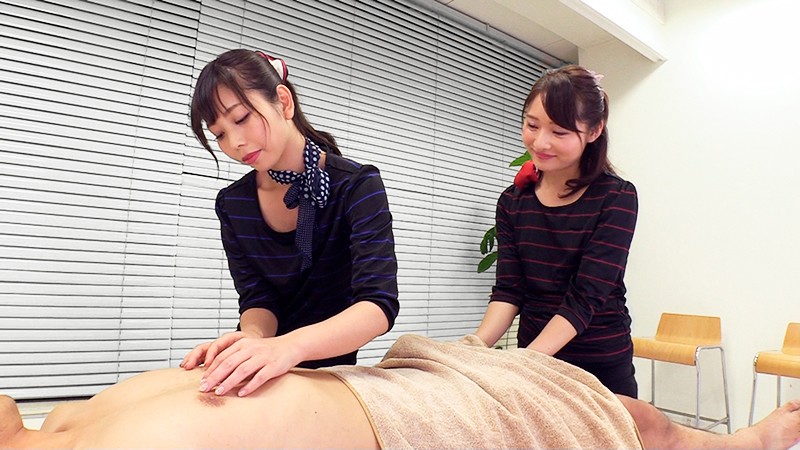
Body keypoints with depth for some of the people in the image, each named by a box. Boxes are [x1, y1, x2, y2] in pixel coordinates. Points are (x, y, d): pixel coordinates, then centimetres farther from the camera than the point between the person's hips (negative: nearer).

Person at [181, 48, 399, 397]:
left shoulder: (357, 186, -20)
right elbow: (256, 299, -8)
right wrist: (253, 337, -32)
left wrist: (289, 346, -47)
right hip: (265, 373, 4)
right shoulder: (232, 205, -7)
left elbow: (380, 303, -30)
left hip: (330, 365, -3)